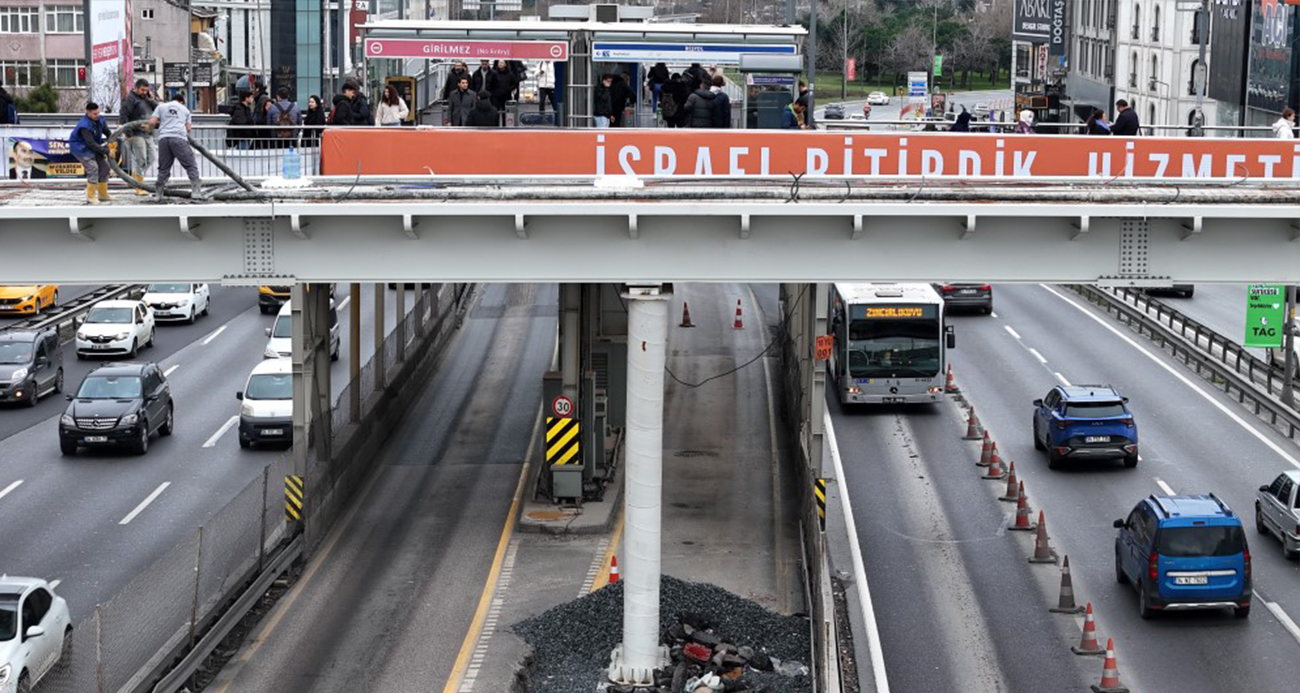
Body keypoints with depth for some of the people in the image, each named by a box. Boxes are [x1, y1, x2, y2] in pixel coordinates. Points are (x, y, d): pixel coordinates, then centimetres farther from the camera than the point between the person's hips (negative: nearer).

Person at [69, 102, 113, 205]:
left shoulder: (100, 121, -6)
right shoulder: (84, 126, -30)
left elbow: (108, 133, 5)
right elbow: (91, 143, -32)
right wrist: (106, 151, -31)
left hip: (93, 147, 8)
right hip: (80, 147, -8)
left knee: (104, 166, 4)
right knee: (92, 168, -21)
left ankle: (103, 195, 17)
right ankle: (90, 198, -15)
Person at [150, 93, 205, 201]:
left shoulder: (161, 106, 21)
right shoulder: (185, 109, 22)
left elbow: (152, 122, 11)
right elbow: (188, 128, 15)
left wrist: (159, 124, 32)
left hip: (163, 137, 2)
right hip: (179, 138, -2)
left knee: (163, 168, 10)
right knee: (191, 166, 0)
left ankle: (159, 195, 11)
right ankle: (196, 192, -9)